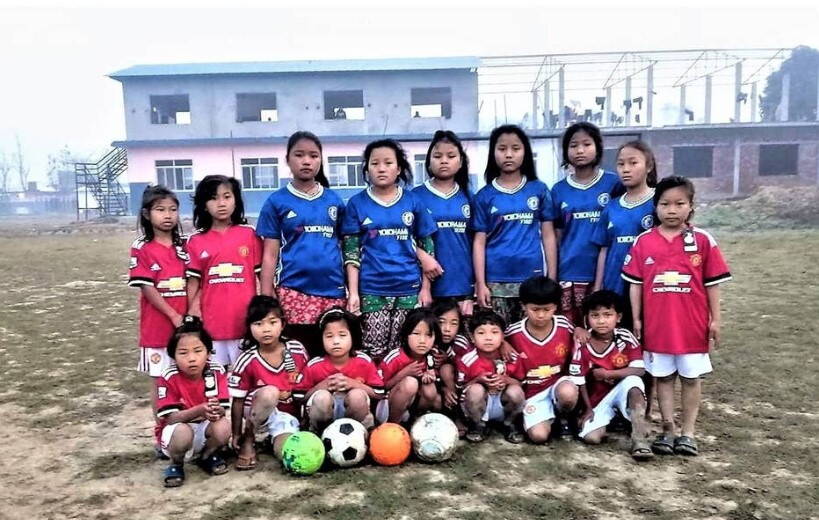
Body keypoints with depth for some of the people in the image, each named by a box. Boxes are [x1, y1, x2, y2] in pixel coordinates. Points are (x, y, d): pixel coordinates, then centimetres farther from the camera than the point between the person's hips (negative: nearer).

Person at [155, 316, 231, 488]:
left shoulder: (216, 373, -12)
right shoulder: (168, 378, -19)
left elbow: (223, 410, -14)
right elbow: (171, 417, -22)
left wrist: (216, 411, -40)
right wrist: (200, 410, -39)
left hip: (205, 428, 3)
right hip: (177, 428, -2)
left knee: (224, 427, -29)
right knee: (183, 433, -36)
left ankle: (207, 457, 7)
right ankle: (176, 464, 0)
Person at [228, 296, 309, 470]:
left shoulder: (297, 350, -7)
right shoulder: (247, 361, -12)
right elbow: (238, 400, -5)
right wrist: (236, 434, -2)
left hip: (289, 414, 1)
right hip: (259, 413, -1)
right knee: (269, 392, -36)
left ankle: (271, 439, 10)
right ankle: (249, 439, -9)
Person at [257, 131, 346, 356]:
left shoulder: (334, 200, 10)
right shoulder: (276, 202, 3)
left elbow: (345, 246, 13)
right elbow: (270, 255, 2)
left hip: (333, 291, 2)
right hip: (293, 293, -2)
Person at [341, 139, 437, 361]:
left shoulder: (413, 202, 6)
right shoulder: (357, 204, 3)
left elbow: (427, 246, 8)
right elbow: (351, 252, 2)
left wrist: (425, 288, 4)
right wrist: (353, 292, -5)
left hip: (409, 289, 1)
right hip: (371, 290, -1)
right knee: (374, 353, -1)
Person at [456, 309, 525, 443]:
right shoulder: (467, 359, -15)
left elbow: (521, 383, 0)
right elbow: (459, 389, -7)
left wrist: (506, 380, -22)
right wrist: (478, 380, -24)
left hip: (502, 405, 2)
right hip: (478, 406, -1)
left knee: (516, 391, -27)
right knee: (475, 389, -32)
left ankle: (510, 425, 3)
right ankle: (478, 426, -4)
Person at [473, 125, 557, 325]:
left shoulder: (539, 190, 4)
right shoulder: (484, 196, 3)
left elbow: (548, 236, 4)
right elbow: (479, 242, 2)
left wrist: (552, 280, 1)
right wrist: (480, 284, -4)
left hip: (533, 279, 0)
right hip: (496, 282, 0)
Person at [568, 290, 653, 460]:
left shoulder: (625, 338, -14)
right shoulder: (582, 344, -16)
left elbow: (639, 370, -20)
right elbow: (578, 380, -10)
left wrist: (607, 373, -21)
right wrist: (588, 408, -7)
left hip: (623, 391, 0)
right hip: (597, 399, 1)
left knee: (633, 380, -35)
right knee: (590, 437, -21)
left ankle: (639, 438, -31)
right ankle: (609, 418, 14)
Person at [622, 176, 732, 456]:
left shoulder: (703, 240, -4)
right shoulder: (644, 242, -1)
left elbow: (712, 284, 0)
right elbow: (636, 283, 3)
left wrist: (715, 319, -1)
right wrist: (636, 319, 1)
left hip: (693, 325, -1)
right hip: (657, 325, 1)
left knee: (691, 378, 10)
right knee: (663, 377, 11)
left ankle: (688, 432, 22)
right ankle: (668, 430, 23)